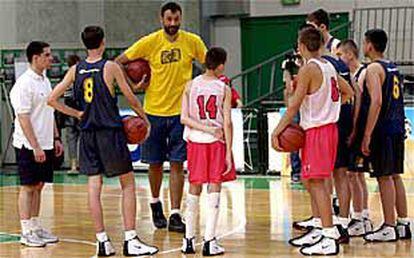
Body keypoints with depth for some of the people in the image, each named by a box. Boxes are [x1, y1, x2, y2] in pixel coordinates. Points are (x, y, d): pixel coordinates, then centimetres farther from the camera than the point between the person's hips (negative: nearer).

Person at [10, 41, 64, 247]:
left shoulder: (45, 81, 12)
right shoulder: (24, 84, -15)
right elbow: (23, 118, -19)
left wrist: (56, 139, 15)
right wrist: (35, 147, -21)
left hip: (45, 145, 8)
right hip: (29, 146, -8)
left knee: (39, 185, 11)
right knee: (28, 187, -3)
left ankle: (36, 227, 18)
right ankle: (26, 232, 2)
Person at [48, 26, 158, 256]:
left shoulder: (75, 70, 4)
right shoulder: (111, 67, -7)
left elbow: (52, 99, 3)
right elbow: (131, 99, -1)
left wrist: (76, 114, 11)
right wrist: (145, 118, 15)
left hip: (88, 134, 4)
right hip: (111, 132, -4)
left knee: (94, 186, 5)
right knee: (128, 183, 4)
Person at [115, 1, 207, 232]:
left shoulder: (192, 42, -5)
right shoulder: (150, 42, -7)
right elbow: (119, 62, 1)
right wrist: (132, 86, -7)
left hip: (180, 111, 0)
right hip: (154, 111, 0)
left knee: (177, 164, -4)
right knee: (155, 164, 10)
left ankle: (175, 214, -2)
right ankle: (156, 203, 35)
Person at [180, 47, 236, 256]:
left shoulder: (191, 86, 1)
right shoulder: (224, 89, -5)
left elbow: (184, 118, -7)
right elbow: (227, 123, -9)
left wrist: (205, 128, -7)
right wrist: (228, 152, -7)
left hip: (195, 141, 3)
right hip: (217, 143, -2)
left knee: (194, 188, 12)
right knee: (214, 187, 0)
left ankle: (189, 240, 15)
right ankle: (209, 241, -6)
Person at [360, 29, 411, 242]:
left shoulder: (374, 69, -12)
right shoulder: (393, 68, 16)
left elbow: (376, 101, -22)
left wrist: (367, 135, -22)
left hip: (383, 129, -8)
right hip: (397, 128, 8)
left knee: (384, 177, -5)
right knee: (395, 176, 13)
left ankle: (388, 228, -3)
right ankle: (403, 225, 16)